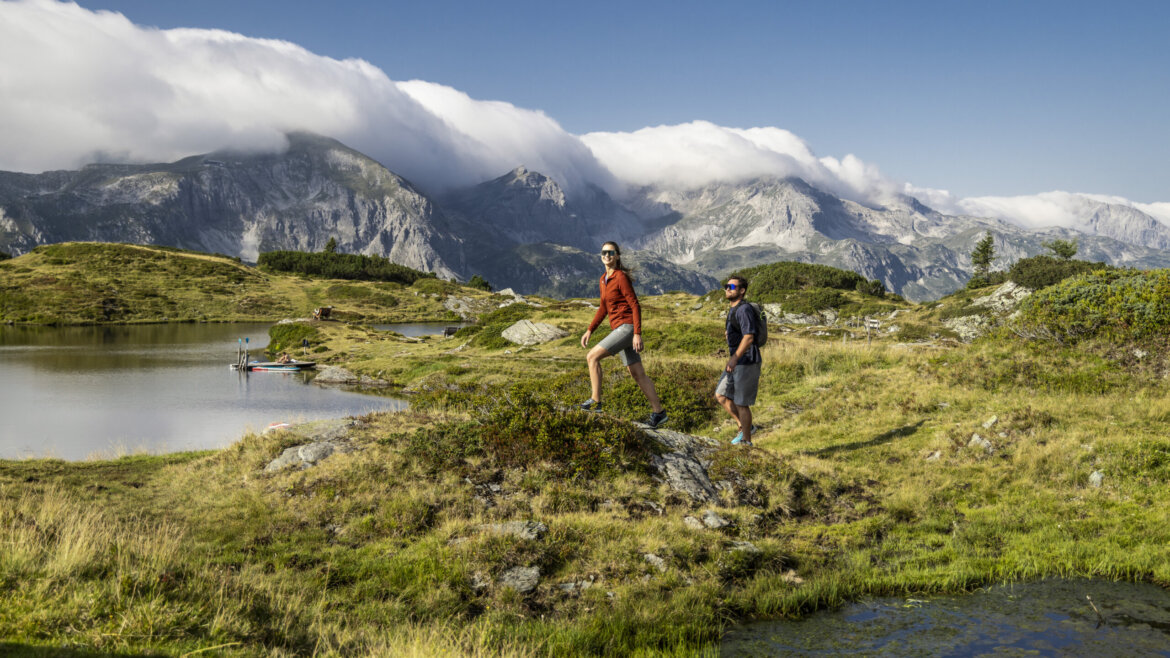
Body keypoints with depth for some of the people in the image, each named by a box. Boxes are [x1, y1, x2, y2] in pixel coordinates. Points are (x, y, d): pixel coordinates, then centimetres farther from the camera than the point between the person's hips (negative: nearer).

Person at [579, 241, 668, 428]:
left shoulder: (621, 277, -12)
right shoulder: (604, 279, 14)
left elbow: (635, 306, -15)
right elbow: (603, 308, 22)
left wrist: (637, 334, -20)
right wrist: (589, 330, 17)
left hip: (627, 327, -9)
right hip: (619, 329, 9)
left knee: (592, 357, -12)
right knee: (637, 374, 10)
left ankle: (595, 401, -6)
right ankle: (658, 412, 15)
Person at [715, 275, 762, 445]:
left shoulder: (744, 309, -17)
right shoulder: (733, 310, 13)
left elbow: (749, 337, -28)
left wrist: (734, 358, -35)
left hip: (747, 363, -10)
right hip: (738, 362, 10)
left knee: (741, 403, 0)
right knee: (721, 395, 12)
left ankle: (746, 441, 14)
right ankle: (745, 426, 22)